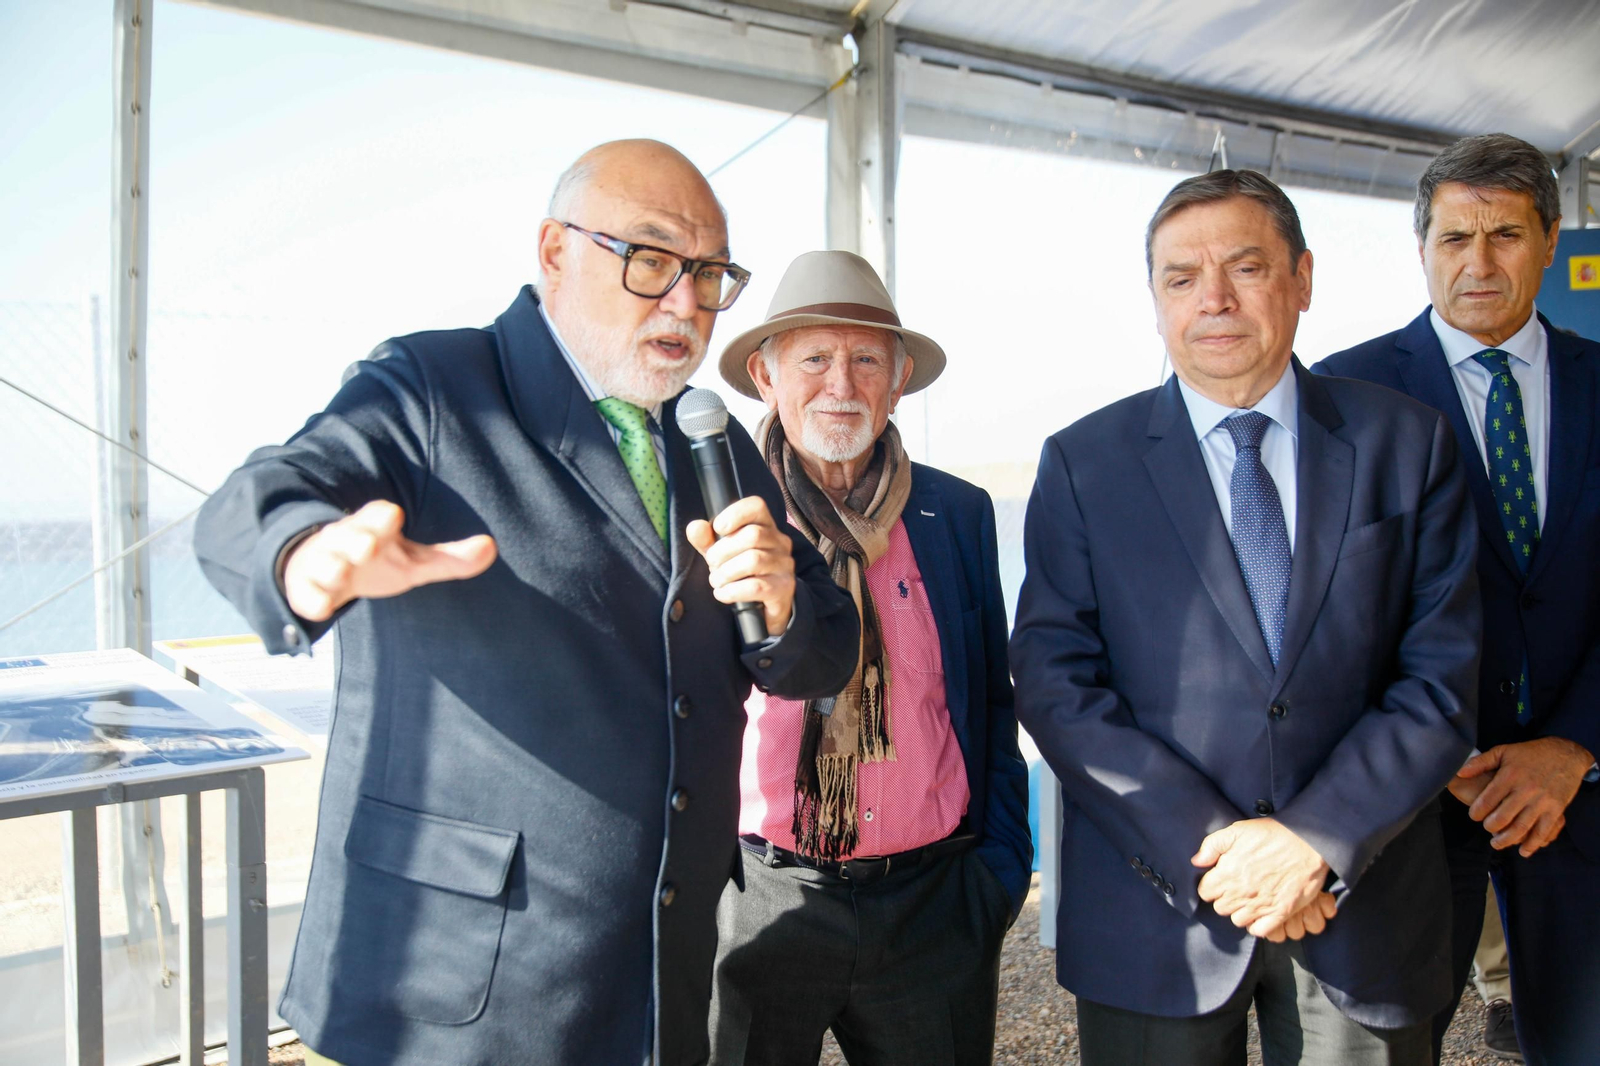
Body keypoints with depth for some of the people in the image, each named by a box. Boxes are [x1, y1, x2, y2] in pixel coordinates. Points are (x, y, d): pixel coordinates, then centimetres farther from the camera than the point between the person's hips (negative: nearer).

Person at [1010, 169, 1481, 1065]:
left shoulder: (1406, 443, 1)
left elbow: (1443, 678, -3)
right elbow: (1054, 682, -8)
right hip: (1158, 910, -1)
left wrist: (1316, 840, -14)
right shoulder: (1083, 462, -2)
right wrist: (1210, 847, -15)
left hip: (1365, 905, 1)